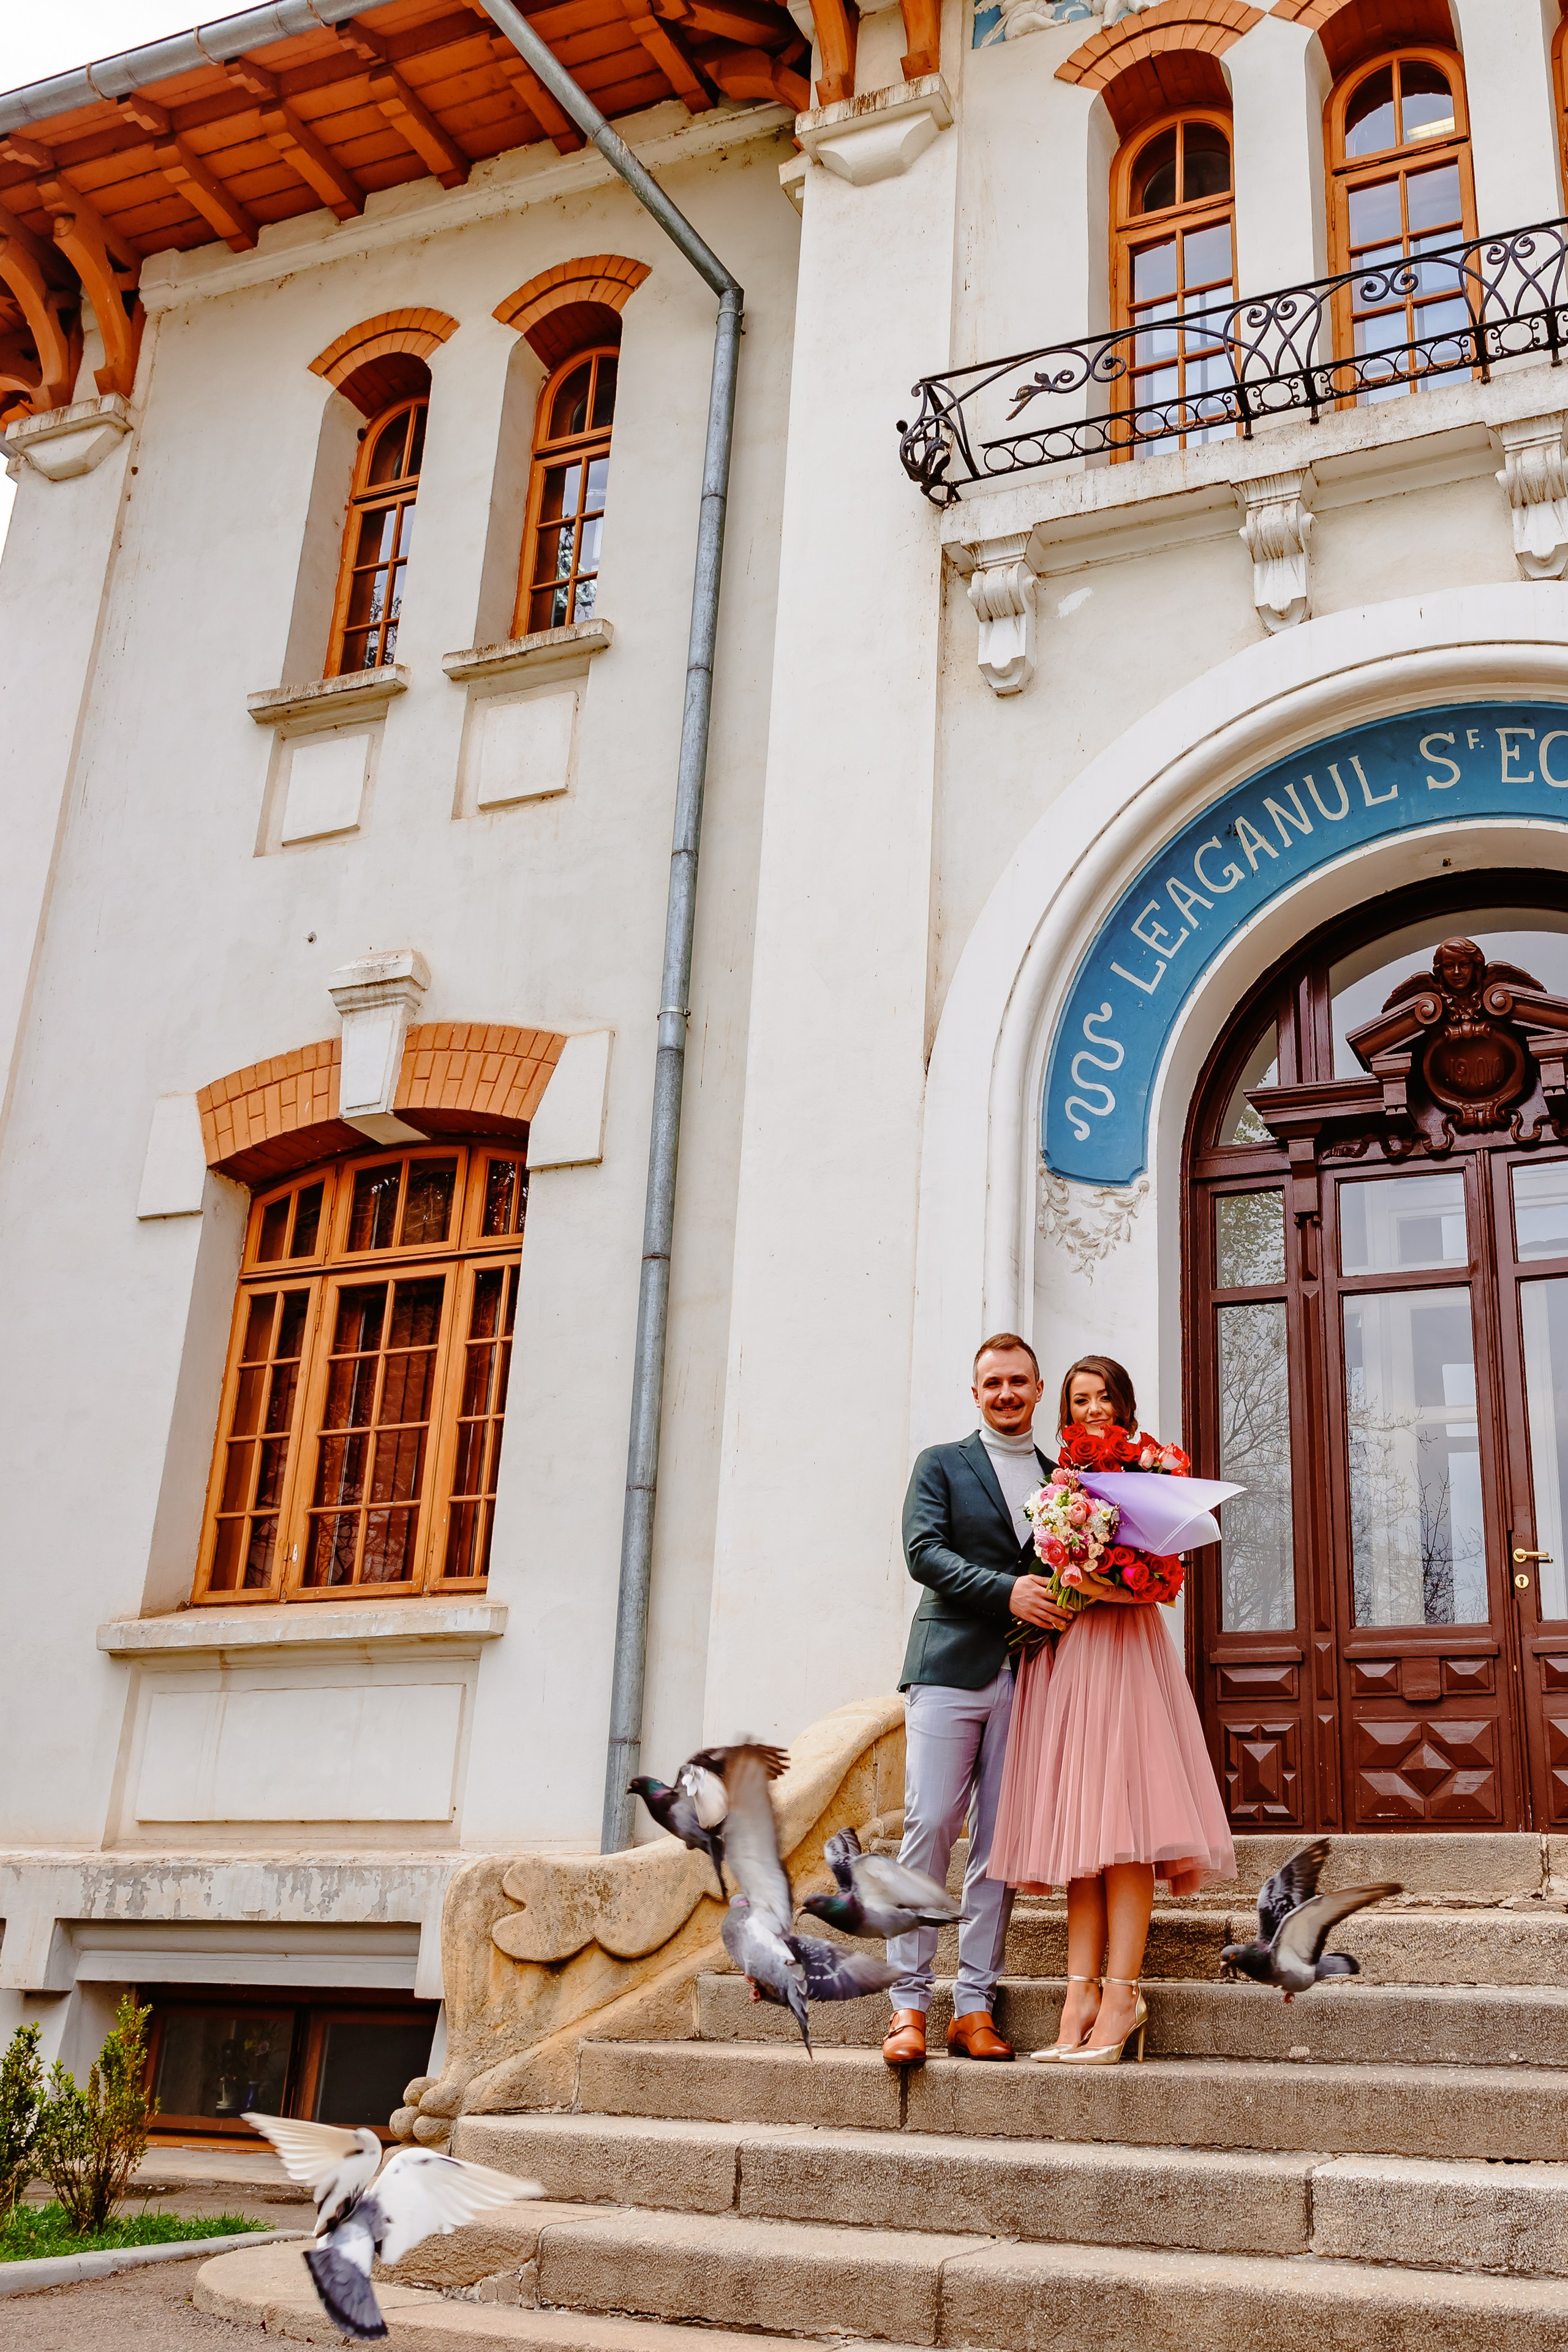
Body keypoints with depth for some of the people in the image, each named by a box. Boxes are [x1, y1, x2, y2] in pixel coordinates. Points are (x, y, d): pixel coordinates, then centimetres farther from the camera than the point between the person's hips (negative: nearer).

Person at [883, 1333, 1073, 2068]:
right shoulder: (941, 1464, 10)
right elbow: (923, 1552, -4)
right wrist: (1006, 1592, -16)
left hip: (1027, 1677, 3)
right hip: (952, 1668, -3)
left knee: (1000, 1841, 2)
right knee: (929, 1826, -9)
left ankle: (974, 2007, 7)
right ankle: (908, 2005, -3)